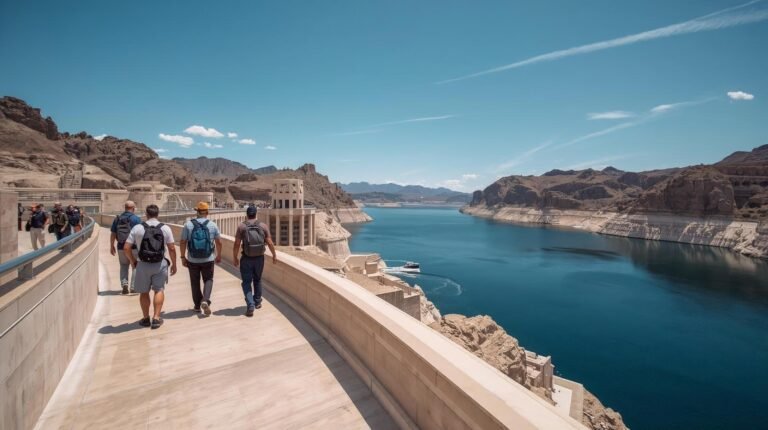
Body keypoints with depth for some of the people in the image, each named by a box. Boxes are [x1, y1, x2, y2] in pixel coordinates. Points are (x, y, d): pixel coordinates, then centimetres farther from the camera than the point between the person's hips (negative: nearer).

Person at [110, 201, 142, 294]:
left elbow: (113, 234, 8)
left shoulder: (117, 219, 5)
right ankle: (133, 287, 8)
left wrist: (111, 246, 17)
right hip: (134, 247, -4)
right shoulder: (136, 219, -9)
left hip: (121, 247, 4)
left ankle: (124, 284, 4)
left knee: (124, 266, 20)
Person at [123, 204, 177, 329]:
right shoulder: (165, 228, -3)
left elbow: (126, 248, -3)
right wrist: (174, 264, 8)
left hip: (143, 264, 0)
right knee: (159, 290, 10)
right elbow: (172, 249, -3)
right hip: (160, 264, 0)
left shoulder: (137, 228, -3)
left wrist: (132, 261, 14)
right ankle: (156, 318, 6)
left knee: (144, 292, 14)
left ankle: (146, 318, 25)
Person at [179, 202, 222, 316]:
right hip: (208, 260, 0)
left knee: (195, 283, 15)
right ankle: (205, 300, -7)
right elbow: (219, 242, 0)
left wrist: (183, 257, 7)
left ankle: (197, 306, 25)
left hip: (193, 260, 1)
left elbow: (182, 243, -4)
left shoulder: (188, 225, -6)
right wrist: (218, 255, 13)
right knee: (208, 280, 14)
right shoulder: (213, 225, -5)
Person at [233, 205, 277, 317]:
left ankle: (250, 305, -8)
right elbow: (269, 243, -3)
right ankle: (257, 302, 32)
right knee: (257, 280, 21)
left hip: (246, 259, -2)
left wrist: (235, 258, 3)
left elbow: (236, 244, -9)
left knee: (247, 282, 6)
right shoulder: (263, 226, -2)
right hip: (259, 258, 2)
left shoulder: (241, 227, -7)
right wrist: (274, 255, 8)